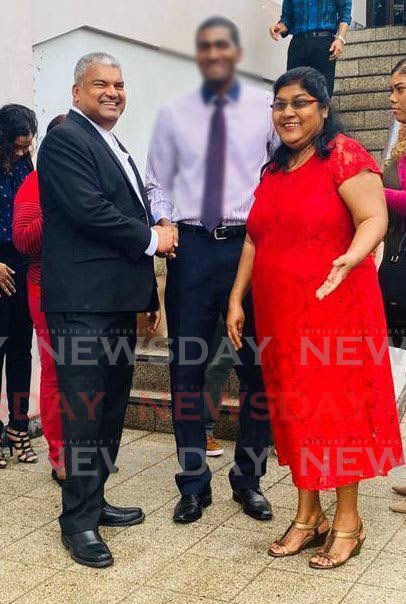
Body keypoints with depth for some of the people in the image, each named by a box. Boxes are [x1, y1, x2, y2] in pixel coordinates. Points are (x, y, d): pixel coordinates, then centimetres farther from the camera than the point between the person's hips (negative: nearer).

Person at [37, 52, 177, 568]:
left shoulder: (115, 150, 21)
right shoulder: (65, 139, -8)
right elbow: (89, 210, -20)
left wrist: (149, 295, 21)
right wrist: (151, 238, -8)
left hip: (119, 302, 9)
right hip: (83, 304, -9)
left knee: (111, 408, 15)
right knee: (84, 410, -3)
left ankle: (94, 500, 28)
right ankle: (79, 521, 8)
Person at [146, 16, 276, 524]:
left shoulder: (266, 109, 3)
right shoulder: (173, 114, 7)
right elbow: (157, 183, 10)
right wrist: (162, 223, -7)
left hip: (251, 244, -1)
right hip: (191, 246, 1)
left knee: (256, 367, 7)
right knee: (186, 368, 5)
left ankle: (249, 479, 25)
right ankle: (193, 482, 21)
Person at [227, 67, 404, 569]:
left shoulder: (345, 155, -7)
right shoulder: (273, 169, 13)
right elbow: (255, 238, 14)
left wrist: (349, 259, -36)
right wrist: (236, 298, 8)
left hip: (336, 308, -6)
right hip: (279, 313, 6)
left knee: (338, 405, 2)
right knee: (294, 409, 10)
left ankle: (347, 520, 15)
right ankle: (307, 514, 23)